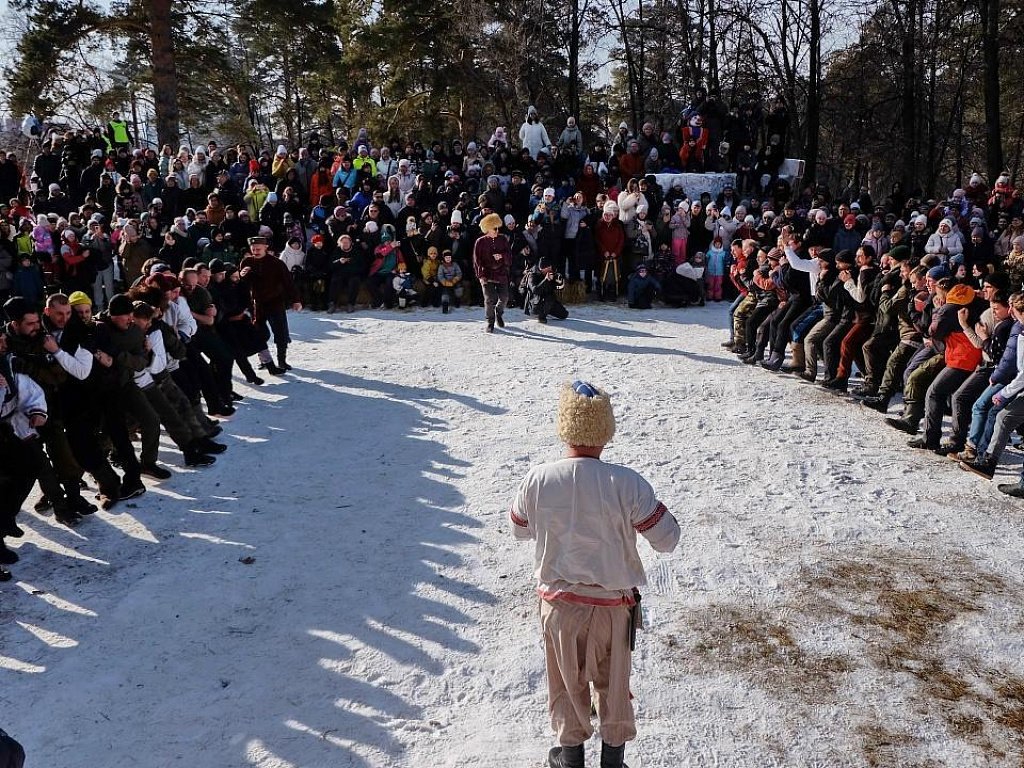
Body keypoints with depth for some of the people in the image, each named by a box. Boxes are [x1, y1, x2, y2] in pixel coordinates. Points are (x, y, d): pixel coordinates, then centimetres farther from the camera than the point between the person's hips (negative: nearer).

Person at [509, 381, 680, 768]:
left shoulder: (538, 480, -18)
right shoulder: (627, 484, -23)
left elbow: (520, 529, 1)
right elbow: (667, 540, -13)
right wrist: (656, 508, 4)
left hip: (559, 600, 1)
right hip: (612, 601, -1)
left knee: (567, 678, 22)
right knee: (614, 679, 22)